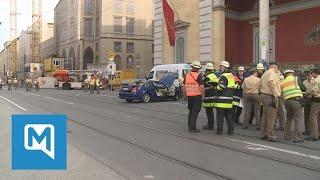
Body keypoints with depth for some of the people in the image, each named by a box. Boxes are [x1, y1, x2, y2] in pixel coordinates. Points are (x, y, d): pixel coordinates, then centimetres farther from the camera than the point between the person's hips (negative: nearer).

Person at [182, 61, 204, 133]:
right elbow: (202, 87, -16)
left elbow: (183, 87, 12)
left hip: (189, 96, 6)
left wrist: (186, 95, 21)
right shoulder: (198, 75, -10)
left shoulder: (187, 75, 7)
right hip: (197, 96, -6)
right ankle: (192, 128, 0)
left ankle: (190, 127, 23)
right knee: (195, 112, -1)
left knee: (191, 111, 17)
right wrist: (203, 95, -4)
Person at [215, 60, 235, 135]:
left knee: (220, 116, 0)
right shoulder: (231, 76, 14)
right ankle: (231, 131, 14)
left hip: (222, 99, -8)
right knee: (229, 116, 13)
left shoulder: (223, 76, -13)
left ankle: (219, 130, 3)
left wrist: (216, 87, -5)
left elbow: (221, 87, -22)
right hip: (229, 99, 8)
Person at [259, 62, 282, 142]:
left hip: (264, 95, 10)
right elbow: (270, 82, -29)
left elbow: (259, 85, 23)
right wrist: (275, 94, -29)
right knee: (271, 117, -7)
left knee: (265, 115, 13)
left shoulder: (264, 74, 20)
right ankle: (271, 135, -4)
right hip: (270, 97, -10)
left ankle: (264, 134, 19)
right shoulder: (273, 73, -9)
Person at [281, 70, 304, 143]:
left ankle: (287, 136, 26)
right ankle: (296, 138, 0)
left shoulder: (282, 83, 15)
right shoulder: (296, 78, 5)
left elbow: (282, 94, 15)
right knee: (297, 119, 1)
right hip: (297, 100, -4)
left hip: (287, 101, 5)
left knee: (289, 118, 20)